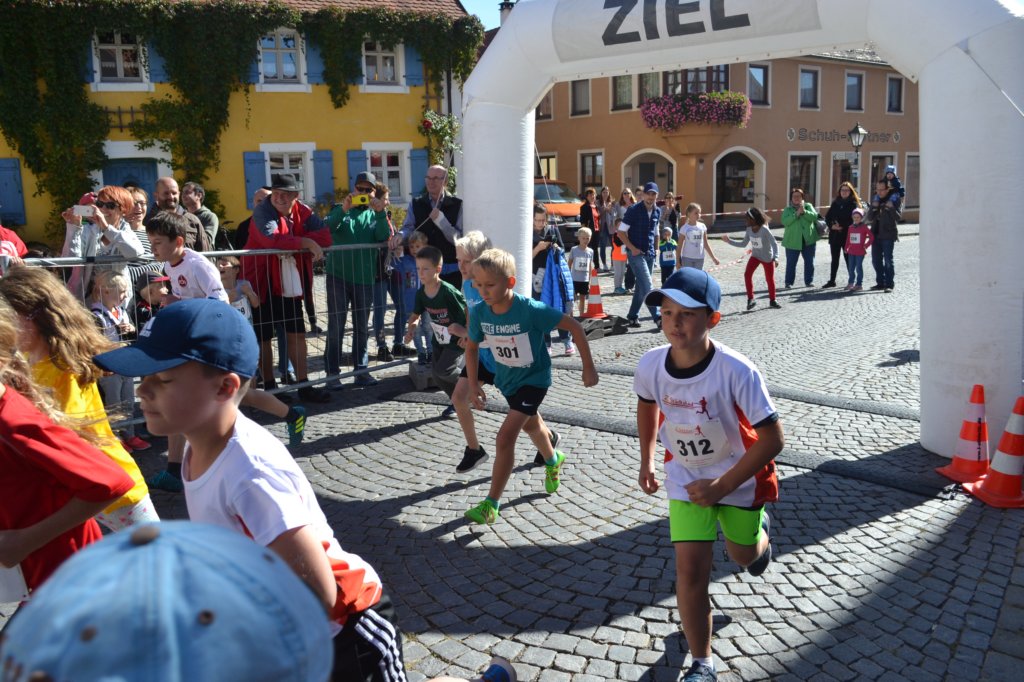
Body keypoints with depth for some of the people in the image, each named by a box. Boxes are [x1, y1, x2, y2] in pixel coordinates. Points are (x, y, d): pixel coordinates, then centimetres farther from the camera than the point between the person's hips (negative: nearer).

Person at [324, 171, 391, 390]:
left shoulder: (375, 214, 12)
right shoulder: (341, 209, 8)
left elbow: (384, 237, -7)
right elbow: (326, 227, -13)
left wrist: (381, 213, -22)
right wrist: (343, 210, -29)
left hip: (364, 278, 2)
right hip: (338, 275, -2)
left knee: (362, 327, 9)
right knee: (336, 326, -3)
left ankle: (361, 371, 17)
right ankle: (332, 373, 2)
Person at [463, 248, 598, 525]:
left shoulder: (531, 310, -31)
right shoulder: (479, 312, -16)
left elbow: (574, 326, -22)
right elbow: (472, 347, 1)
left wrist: (588, 366, -17)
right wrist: (473, 384, -6)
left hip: (534, 379, -6)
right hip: (507, 378, 6)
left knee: (505, 437, -17)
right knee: (531, 425, 29)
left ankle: (491, 504, -5)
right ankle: (553, 461, 60)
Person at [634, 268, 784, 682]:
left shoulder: (737, 372, -32)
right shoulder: (650, 365, -19)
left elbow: (772, 439, -25)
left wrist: (722, 485, -25)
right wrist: (647, 461, 7)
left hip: (739, 477, -2)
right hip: (686, 478, 2)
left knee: (743, 555, 22)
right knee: (690, 569, -5)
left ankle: (757, 527, 59)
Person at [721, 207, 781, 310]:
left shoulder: (764, 230, -26)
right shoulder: (749, 229, -9)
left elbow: (774, 244, -24)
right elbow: (743, 244, 3)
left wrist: (776, 257, -36)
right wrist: (729, 241, -5)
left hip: (767, 258, -4)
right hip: (755, 256, 4)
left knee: (770, 279, 7)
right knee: (747, 274, -15)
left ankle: (772, 300, 27)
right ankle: (750, 299, -6)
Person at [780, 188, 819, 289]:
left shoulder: (808, 206, 8)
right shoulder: (787, 209, 4)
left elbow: (814, 216, -6)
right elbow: (784, 222, -13)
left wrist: (804, 212, -20)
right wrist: (796, 214, -21)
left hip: (808, 239, 2)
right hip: (792, 241, -2)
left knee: (809, 262, 8)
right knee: (791, 263, 0)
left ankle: (809, 281, 18)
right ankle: (789, 282, 7)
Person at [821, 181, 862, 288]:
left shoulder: (854, 204, -3)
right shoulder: (835, 203, 11)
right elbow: (827, 216, 9)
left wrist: (842, 226, -16)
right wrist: (831, 225, -9)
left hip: (848, 235, -5)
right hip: (835, 235, 5)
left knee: (848, 258, -1)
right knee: (834, 258, 10)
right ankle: (831, 280, 17)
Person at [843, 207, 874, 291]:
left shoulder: (864, 227, -7)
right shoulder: (851, 227, 8)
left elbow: (871, 237, -8)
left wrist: (866, 246, -9)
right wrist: (846, 248, 7)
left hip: (860, 252, -5)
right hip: (851, 251, 5)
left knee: (859, 268, -1)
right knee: (851, 268, 11)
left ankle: (859, 284, 6)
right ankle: (851, 282, 24)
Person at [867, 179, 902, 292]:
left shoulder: (893, 199, -3)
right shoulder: (875, 199, 11)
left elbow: (898, 217, -8)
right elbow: (869, 218, 9)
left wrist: (891, 208, -23)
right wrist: (873, 207, -7)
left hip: (888, 235, -6)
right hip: (876, 234, 6)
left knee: (888, 260, -7)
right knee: (876, 260, 9)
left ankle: (889, 284, -3)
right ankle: (880, 283, 19)